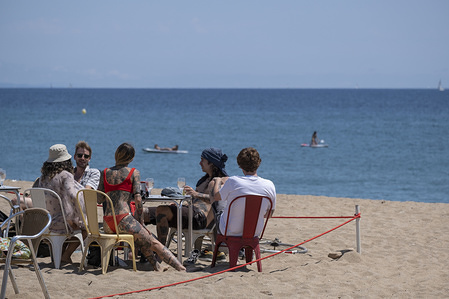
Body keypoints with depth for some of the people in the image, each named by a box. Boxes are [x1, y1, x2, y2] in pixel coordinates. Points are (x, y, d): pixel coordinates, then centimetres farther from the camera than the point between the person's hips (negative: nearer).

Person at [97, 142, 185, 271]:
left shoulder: (105, 173, 13)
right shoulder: (133, 172, 3)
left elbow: (99, 199, 9)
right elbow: (138, 199, -6)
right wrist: (141, 222, 2)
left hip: (107, 224, 5)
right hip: (123, 220, -5)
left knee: (140, 239, 29)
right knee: (154, 243, 5)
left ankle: (156, 265, 24)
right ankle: (180, 268, 0)